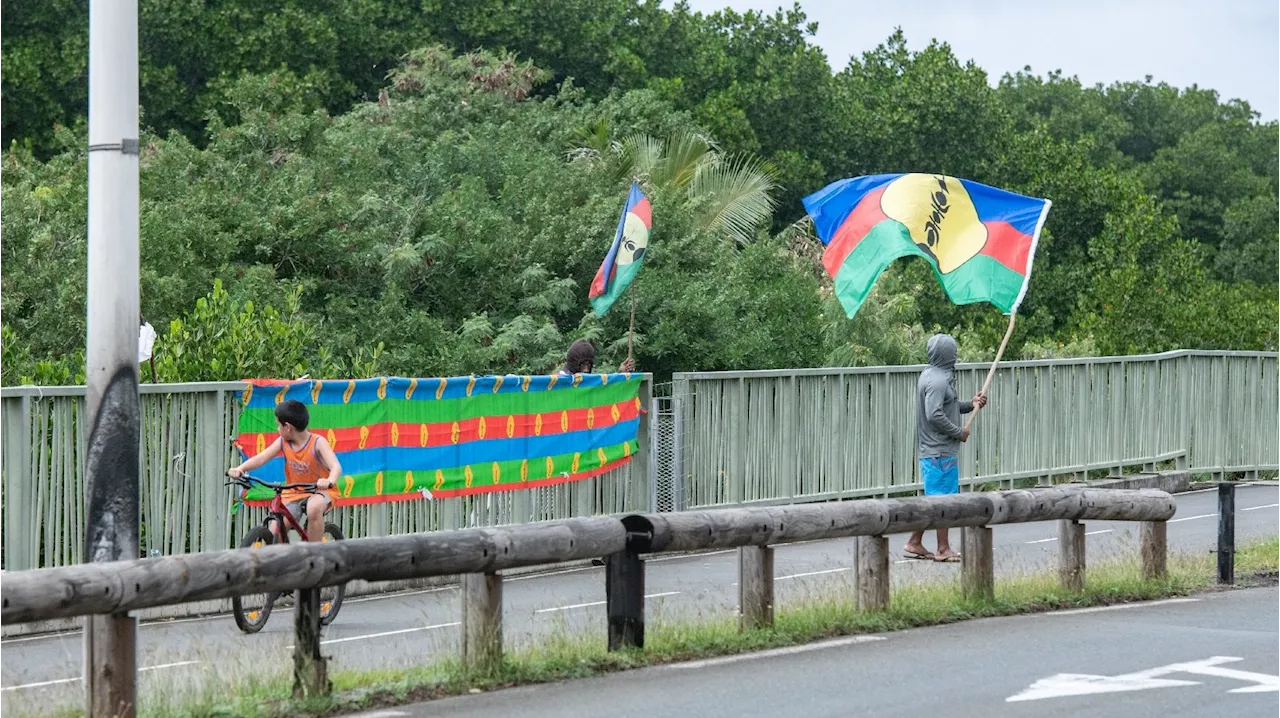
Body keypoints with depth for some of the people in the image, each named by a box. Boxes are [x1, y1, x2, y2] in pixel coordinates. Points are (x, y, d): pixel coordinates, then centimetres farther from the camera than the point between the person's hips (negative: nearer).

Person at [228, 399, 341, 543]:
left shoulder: (318, 442, -16)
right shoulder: (283, 442, -3)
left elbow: (336, 467, -29)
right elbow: (260, 458, -14)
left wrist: (329, 481, -52)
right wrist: (239, 469, -34)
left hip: (320, 491, -5)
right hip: (294, 493, 5)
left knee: (314, 508, -38)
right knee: (275, 532, -14)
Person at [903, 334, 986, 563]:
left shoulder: (933, 375, 14)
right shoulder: (937, 381, -18)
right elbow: (935, 415, -26)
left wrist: (970, 404, 8)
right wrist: (959, 432, -15)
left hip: (932, 450, 10)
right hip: (940, 451, -10)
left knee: (933, 497, 15)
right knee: (943, 498, -3)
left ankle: (914, 543, 19)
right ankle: (943, 549, 3)